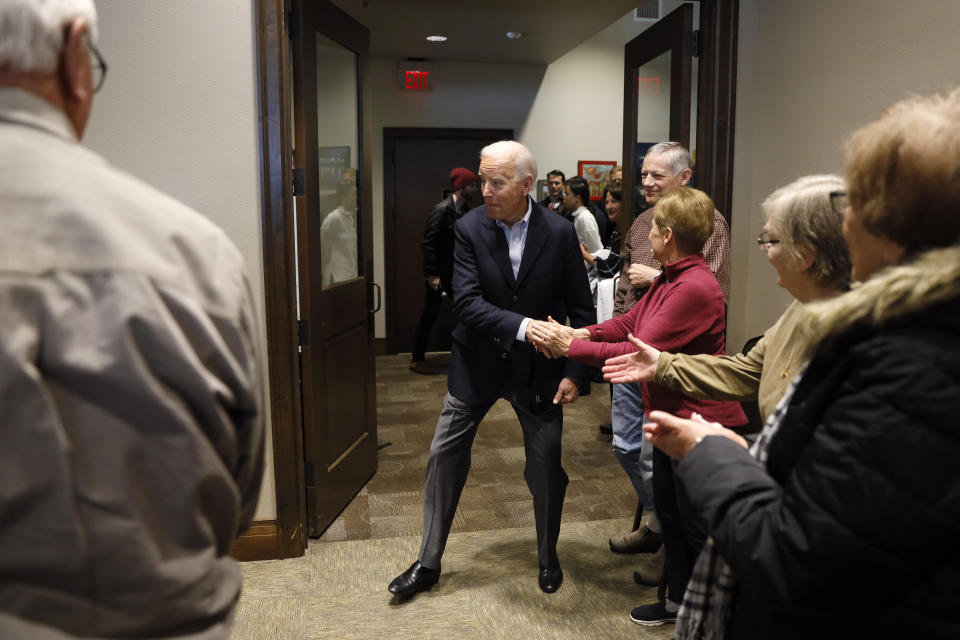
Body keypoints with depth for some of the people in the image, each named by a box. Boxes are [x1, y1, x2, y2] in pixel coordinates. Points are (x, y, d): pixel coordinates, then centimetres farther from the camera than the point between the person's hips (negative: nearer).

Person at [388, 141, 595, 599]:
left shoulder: (560, 233, -11)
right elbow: (466, 301, -19)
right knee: (444, 456, 5)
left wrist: (574, 372, -9)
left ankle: (548, 557, 34)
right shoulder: (469, 229, -11)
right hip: (478, 362, 1)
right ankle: (428, 562, 23)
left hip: (537, 367, 0)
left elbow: (582, 310, -4)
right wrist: (521, 326, -32)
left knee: (546, 465, 8)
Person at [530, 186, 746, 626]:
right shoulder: (668, 279, 7)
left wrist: (571, 347, -21)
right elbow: (631, 323, 7)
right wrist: (580, 333, -10)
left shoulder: (694, 288, -25)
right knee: (668, 512, 21)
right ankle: (678, 599, 39)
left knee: (698, 527, 6)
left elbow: (640, 352, -26)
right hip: (670, 415, 10)